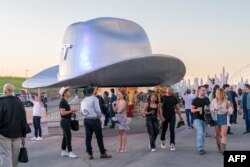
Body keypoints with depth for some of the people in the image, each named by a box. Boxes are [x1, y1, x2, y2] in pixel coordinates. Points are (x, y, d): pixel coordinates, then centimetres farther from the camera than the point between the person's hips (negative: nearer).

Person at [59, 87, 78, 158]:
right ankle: (70, 152, -3)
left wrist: (72, 111, 8)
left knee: (65, 136, 12)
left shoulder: (65, 101, 14)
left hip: (66, 121, 10)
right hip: (65, 121, -10)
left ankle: (63, 152, 19)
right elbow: (63, 112, -23)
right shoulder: (62, 102, -16)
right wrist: (71, 110, -17)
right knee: (68, 136, -7)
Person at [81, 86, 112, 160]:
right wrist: (99, 117, 1)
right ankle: (103, 153, 11)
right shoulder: (95, 99, -10)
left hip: (86, 120, 7)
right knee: (99, 137, 3)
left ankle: (90, 154, 11)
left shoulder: (83, 100, 10)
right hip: (94, 120, -7)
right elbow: (98, 110, -13)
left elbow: (82, 111, 10)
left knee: (88, 137, 7)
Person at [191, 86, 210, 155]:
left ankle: (202, 148, 22)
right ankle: (200, 149, -14)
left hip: (205, 118, 5)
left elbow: (209, 107, 18)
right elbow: (192, 110, -6)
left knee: (203, 134, 12)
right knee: (200, 133, -16)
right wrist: (197, 110, -25)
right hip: (197, 118, -5)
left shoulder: (207, 99, 7)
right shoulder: (195, 100, -7)